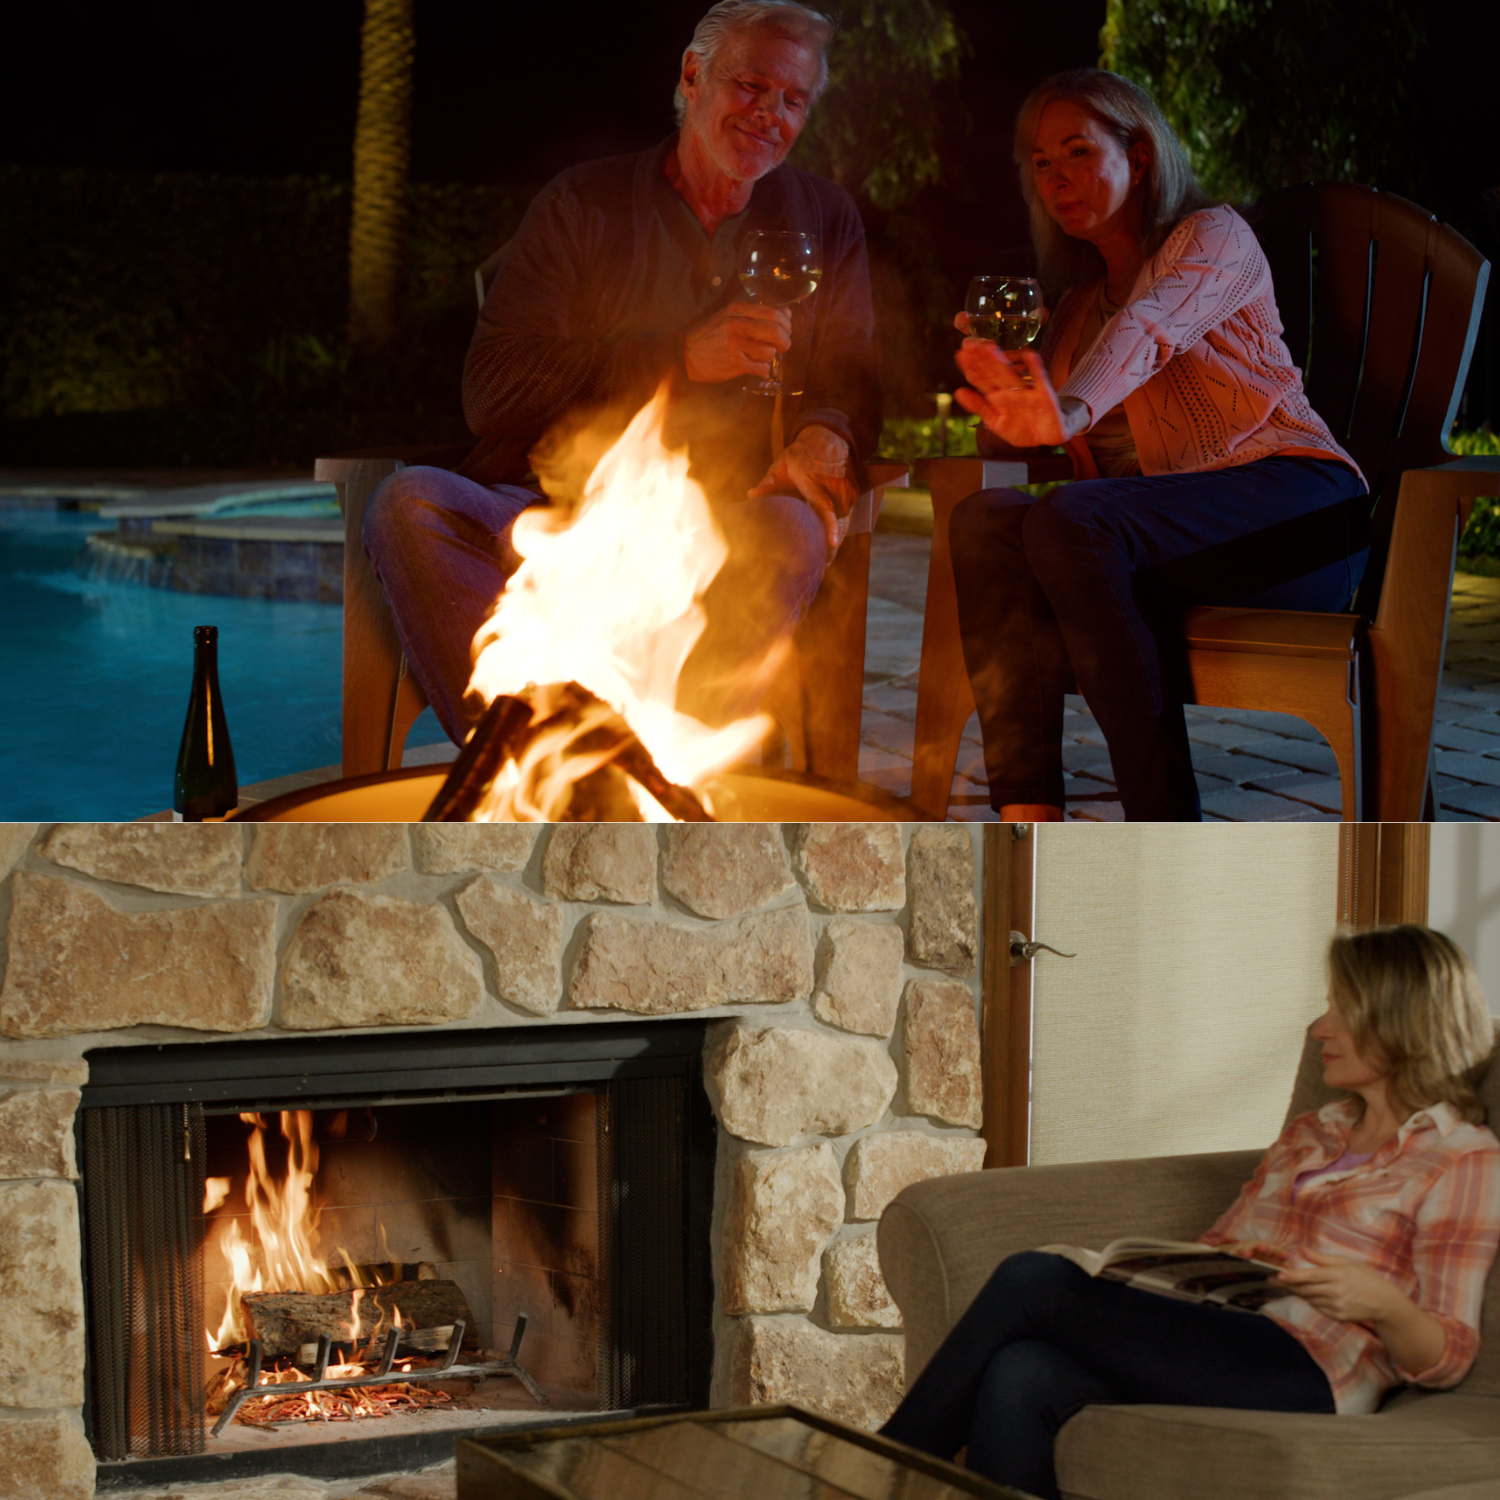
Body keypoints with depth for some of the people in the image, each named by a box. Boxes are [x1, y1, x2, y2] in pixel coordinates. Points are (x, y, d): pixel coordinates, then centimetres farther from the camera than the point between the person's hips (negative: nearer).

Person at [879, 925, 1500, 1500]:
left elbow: (1446, 1358, -1)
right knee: (1019, 1378, -27)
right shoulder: (1309, 1134, 28)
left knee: (1034, 1281, -22)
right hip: (1218, 1340, 7)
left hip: (1304, 1373, -7)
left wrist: (1381, 1303, -21)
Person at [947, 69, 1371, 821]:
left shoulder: (1213, 236, 5)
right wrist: (999, 367, -2)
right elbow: (1003, 439, 22)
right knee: (986, 517, -22)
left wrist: (1070, 411, -40)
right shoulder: (1080, 299, 28)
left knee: (1071, 519, -33)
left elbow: (1149, 329, -19)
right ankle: (1028, 822, -35)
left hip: (1291, 508, -6)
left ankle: (1169, 839, -34)